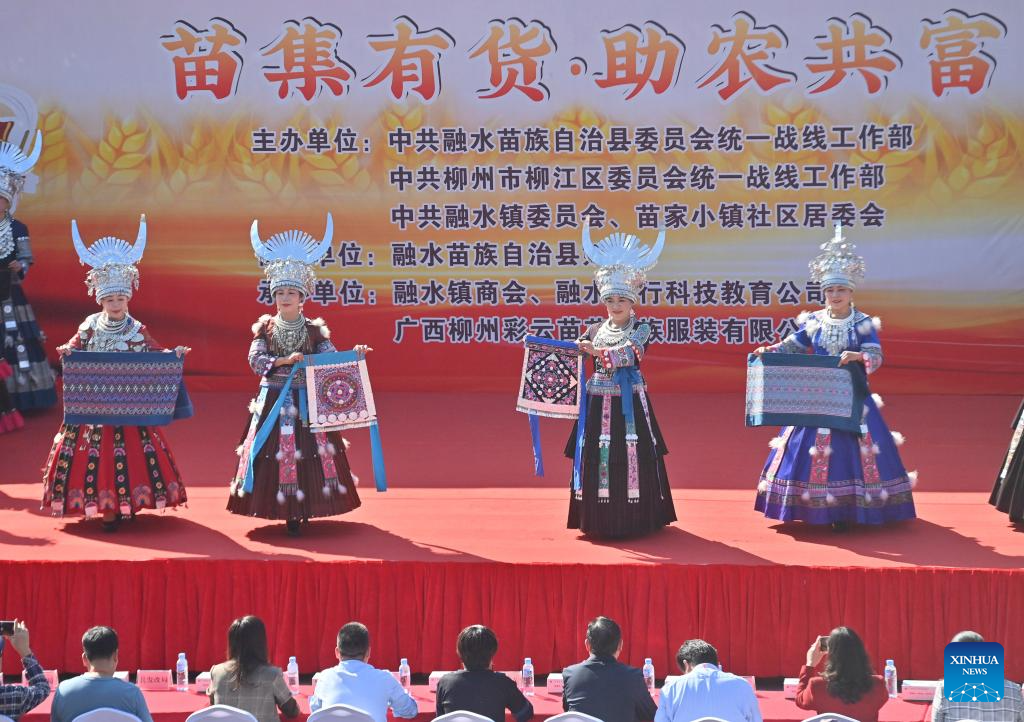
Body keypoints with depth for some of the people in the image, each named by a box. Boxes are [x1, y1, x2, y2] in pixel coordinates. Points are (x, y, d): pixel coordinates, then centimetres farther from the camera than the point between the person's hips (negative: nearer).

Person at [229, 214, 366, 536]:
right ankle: (287, 511, 4)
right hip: (273, 400, 0)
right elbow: (255, 360, -7)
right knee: (275, 448, -3)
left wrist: (354, 355, -19)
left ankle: (300, 510, 7)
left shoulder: (314, 330, 3)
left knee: (309, 450, -2)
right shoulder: (265, 328, 3)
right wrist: (285, 361, -18)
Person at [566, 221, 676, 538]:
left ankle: (633, 520, 6)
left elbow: (628, 353, -19)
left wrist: (597, 352, -27)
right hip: (598, 402, 4)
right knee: (596, 457, 3)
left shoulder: (641, 329, -1)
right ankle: (599, 520, 12)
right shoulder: (596, 330, 10)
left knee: (630, 457, -3)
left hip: (629, 402, -3)